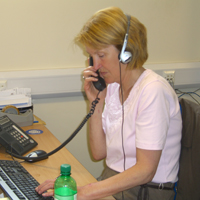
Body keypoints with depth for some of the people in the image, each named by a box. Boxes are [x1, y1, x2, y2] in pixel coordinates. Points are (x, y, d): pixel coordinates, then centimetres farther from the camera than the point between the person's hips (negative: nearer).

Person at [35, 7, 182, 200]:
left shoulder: (153, 91, -19)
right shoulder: (113, 86, 5)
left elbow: (145, 170, -22)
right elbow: (99, 152, 5)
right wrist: (96, 104, -6)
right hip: (113, 182, 7)